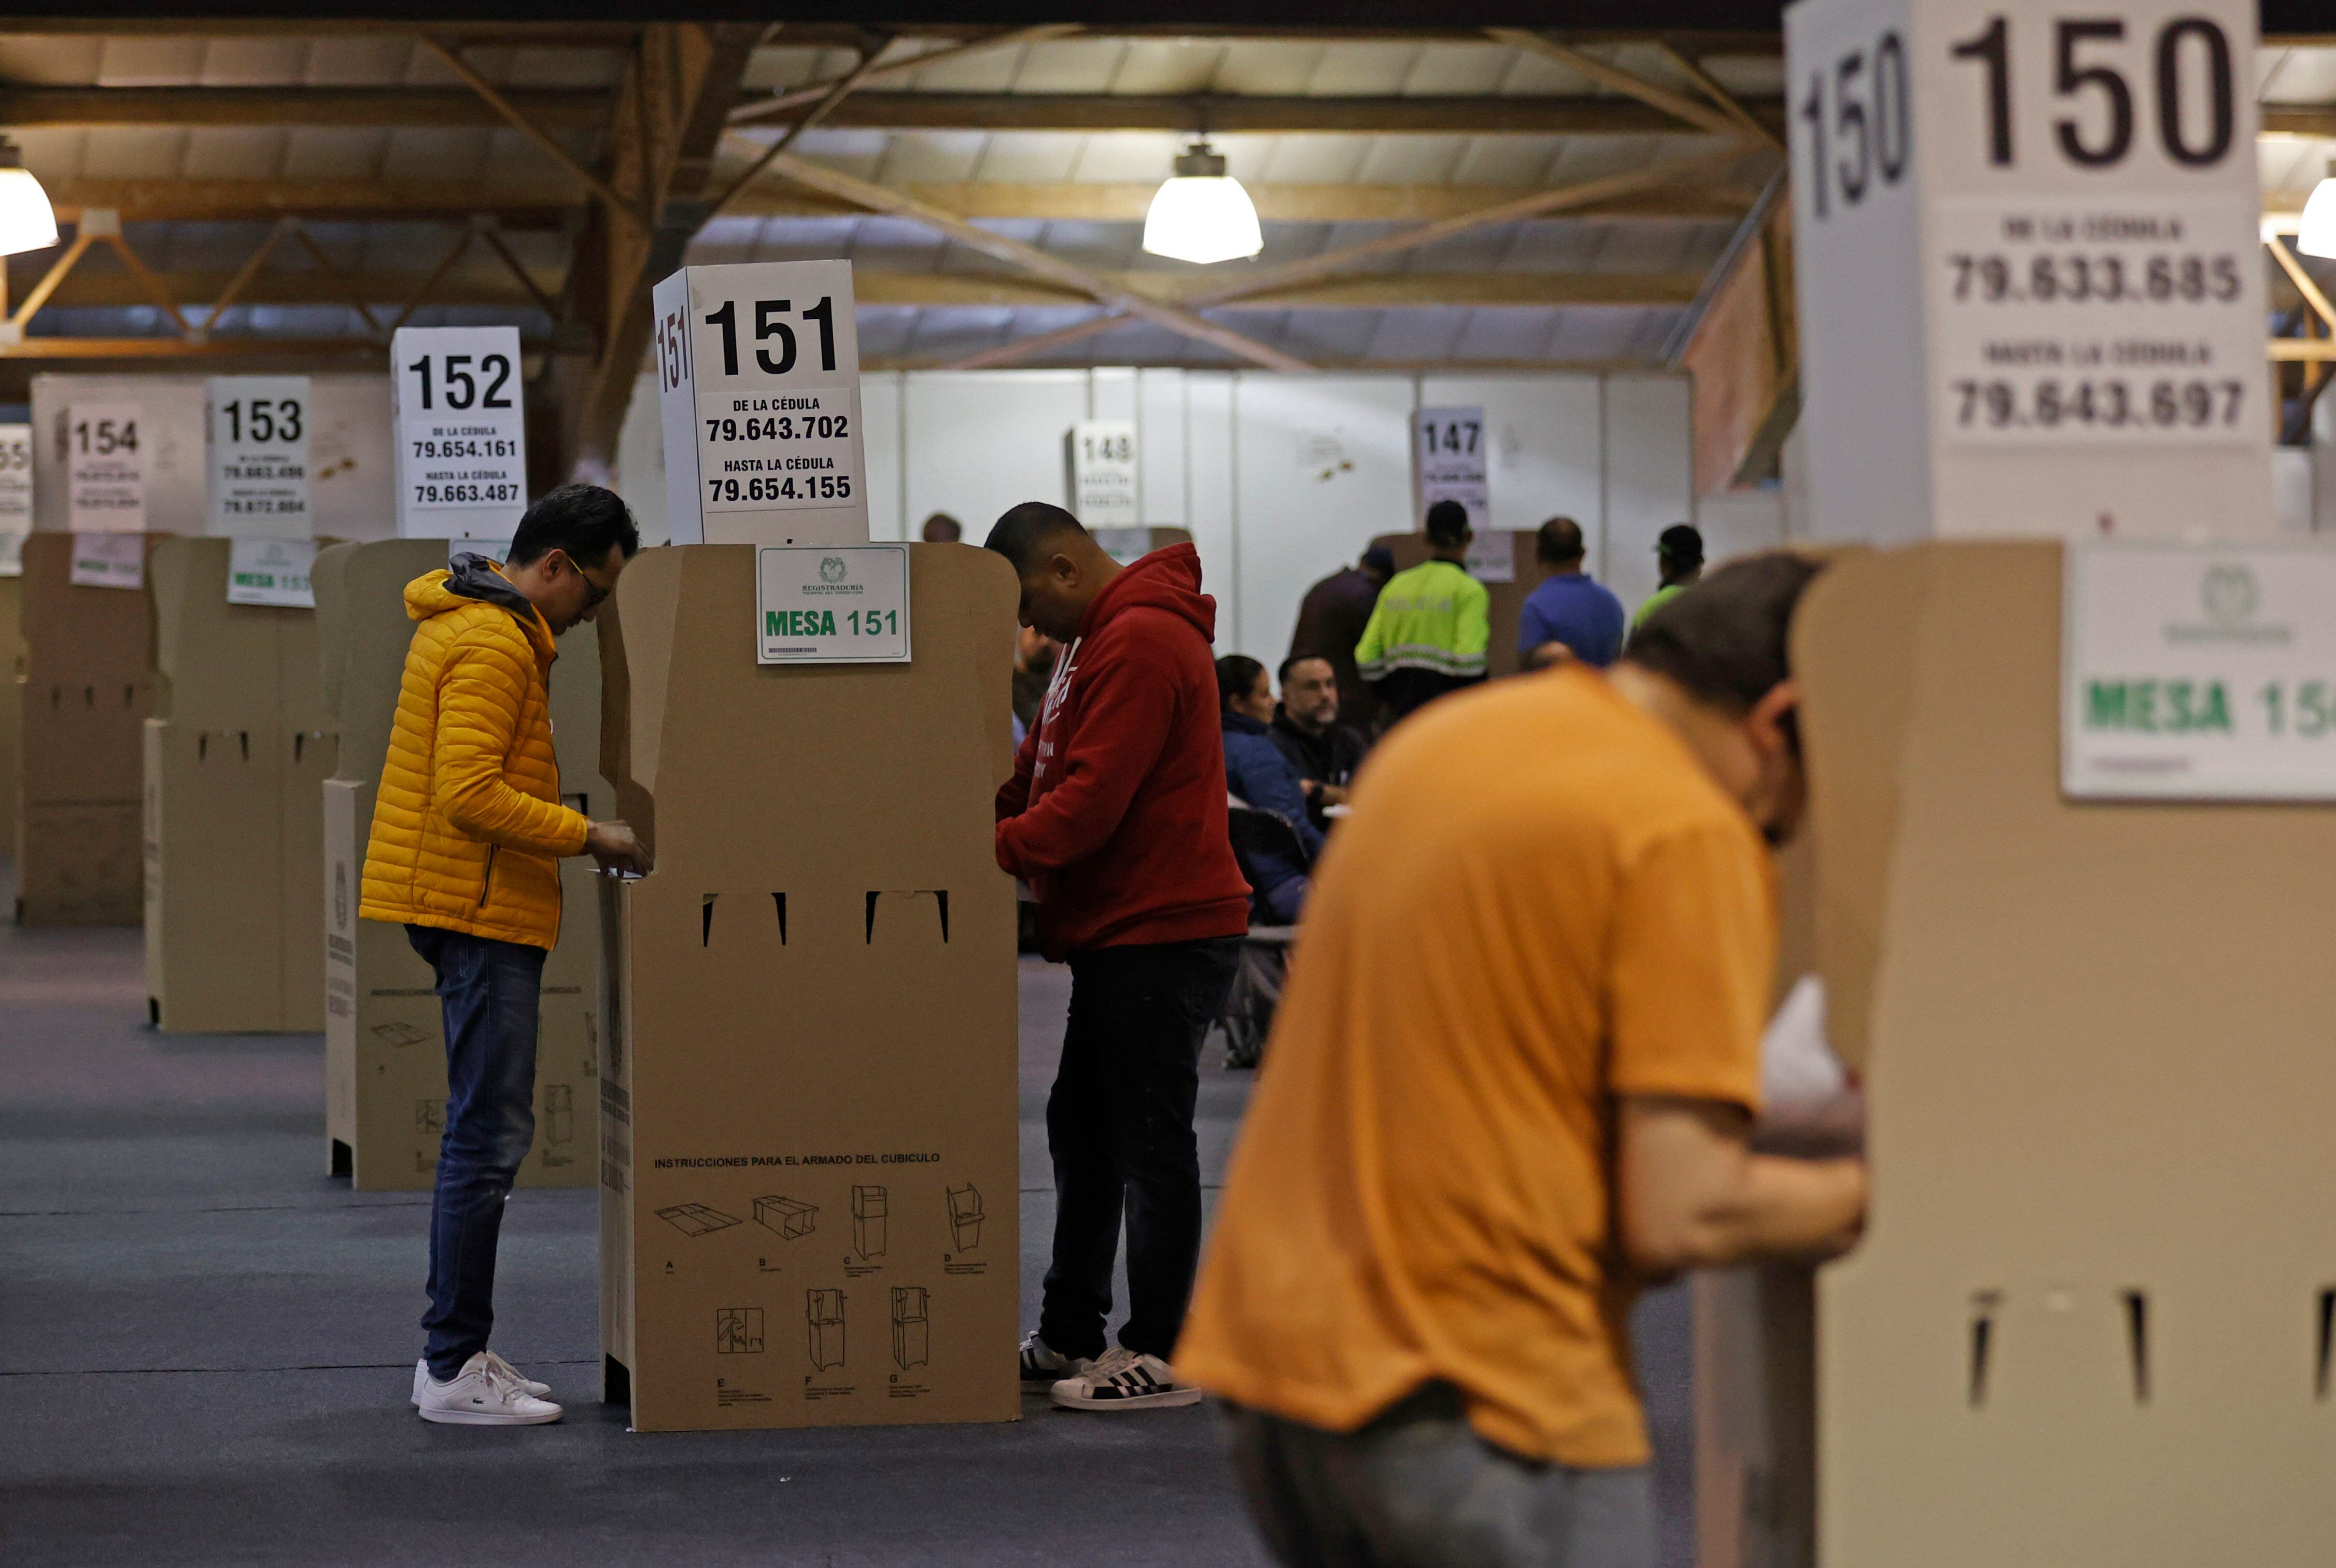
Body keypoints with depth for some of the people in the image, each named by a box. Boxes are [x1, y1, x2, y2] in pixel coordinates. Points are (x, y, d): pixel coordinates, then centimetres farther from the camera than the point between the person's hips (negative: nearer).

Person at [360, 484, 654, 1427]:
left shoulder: (490, 630, 18)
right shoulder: (491, 644, -16)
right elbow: (471, 794, -24)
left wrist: (573, 835, 15)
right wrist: (590, 837, -17)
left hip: (476, 909, 11)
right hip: (479, 913, -11)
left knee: (486, 1135, 13)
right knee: (489, 1136, -9)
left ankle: (456, 1353, 17)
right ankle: (455, 1370, -6)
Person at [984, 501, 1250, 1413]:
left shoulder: (1140, 644, -18)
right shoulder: (1099, 638, 17)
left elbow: (1091, 801, -24)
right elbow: (1042, 773, 20)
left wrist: (992, 852, -18)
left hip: (1162, 935, -11)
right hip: (1121, 933, 11)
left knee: (1150, 1144, -6)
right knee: (1082, 1130, 15)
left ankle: (1159, 1357, 0)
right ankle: (1068, 1339, 23)